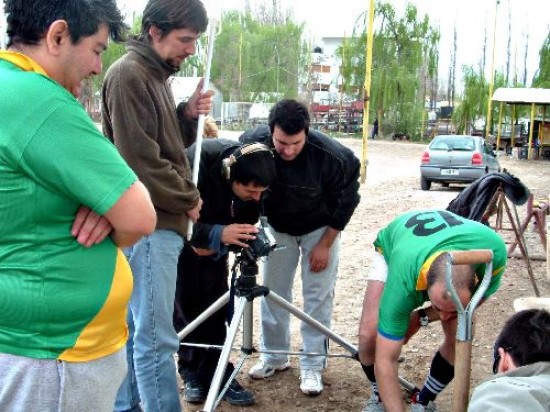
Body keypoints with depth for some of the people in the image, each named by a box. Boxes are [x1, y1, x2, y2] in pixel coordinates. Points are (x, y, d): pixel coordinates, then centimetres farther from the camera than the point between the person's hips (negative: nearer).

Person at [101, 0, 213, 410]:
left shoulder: (154, 74, 16)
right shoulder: (128, 74, -13)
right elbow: (139, 158, -19)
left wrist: (187, 114, 1)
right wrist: (188, 199, -8)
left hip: (156, 221, 10)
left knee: (135, 329, 17)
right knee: (155, 338, -5)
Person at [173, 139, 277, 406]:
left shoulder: (253, 180, -23)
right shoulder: (196, 165, -38)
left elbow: (248, 221, -8)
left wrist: (219, 245, -22)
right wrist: (218, 234, -45)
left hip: (215, 240, 3)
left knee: (213, 306, -3)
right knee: (184, 305, -3)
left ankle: (214, 373, 5)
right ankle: (191, 373, 10)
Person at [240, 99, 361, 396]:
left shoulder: (330, 155, -34)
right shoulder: (252, 143, -29)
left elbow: (346, 200, -17)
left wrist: (326, 244, -14)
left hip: (320, 228, -2)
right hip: (277, 226, 2)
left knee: (318, 296, -3)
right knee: (273, 291, 6)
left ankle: (313, 365, 9)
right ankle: (274, 356, 23)